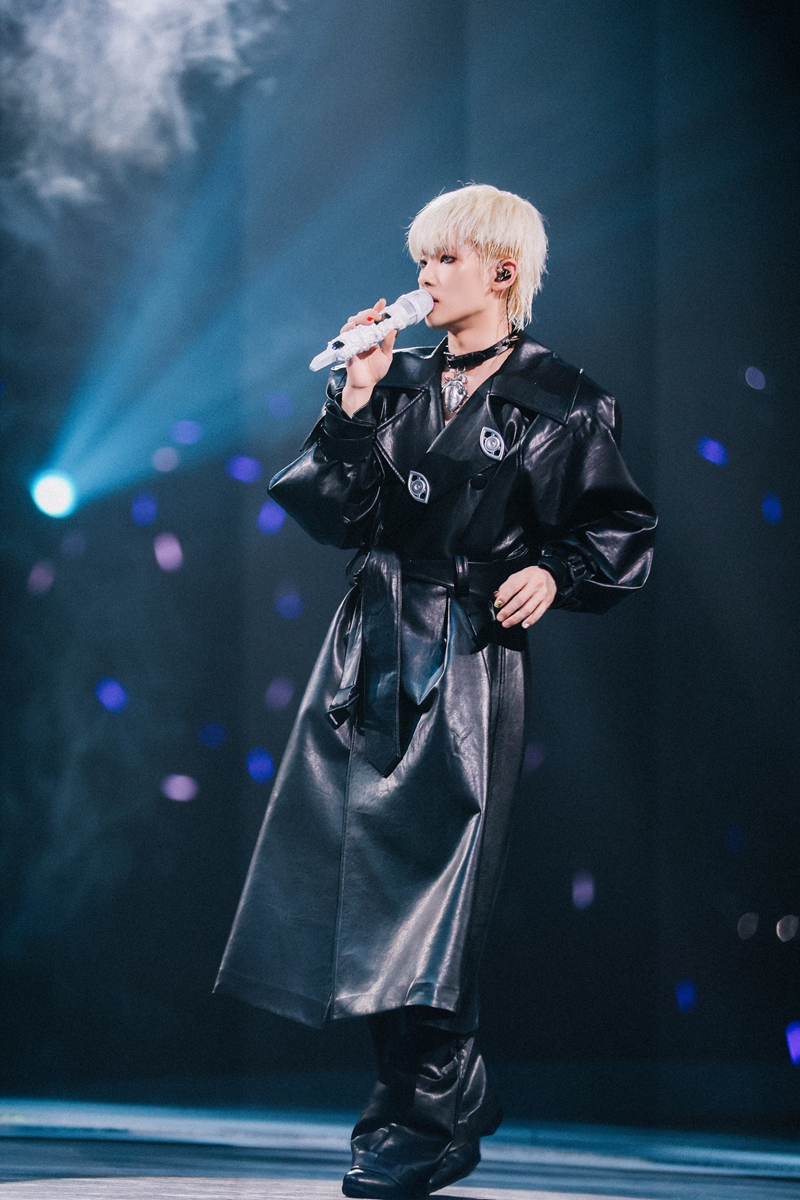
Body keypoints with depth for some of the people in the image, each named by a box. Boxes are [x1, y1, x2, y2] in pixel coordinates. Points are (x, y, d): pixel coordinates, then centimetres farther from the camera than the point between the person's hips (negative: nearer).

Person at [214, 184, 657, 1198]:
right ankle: (449, 1093, 19)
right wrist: (354, 399, -4)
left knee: (430, 877, -6)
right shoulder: (400, 382, 11)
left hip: (469, 664, -5)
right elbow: (337, 515, 4)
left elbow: (622, 534, 4)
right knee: (359, 872, 4)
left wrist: (553, 572, -13)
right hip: (373, 650, 5)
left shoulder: (562, 406, -1)